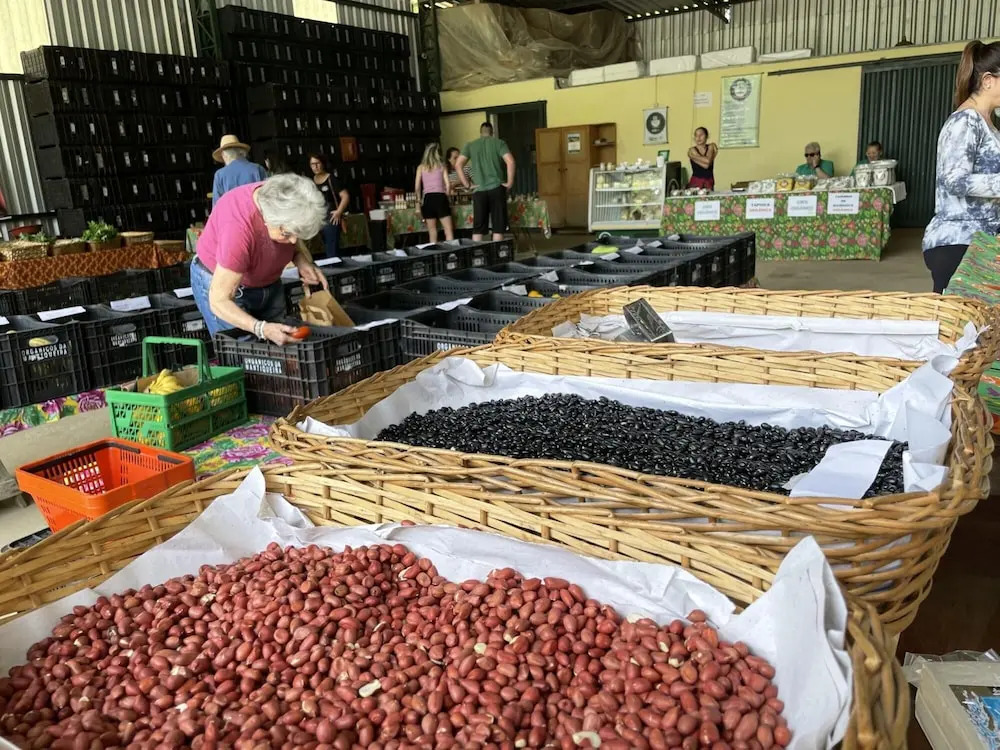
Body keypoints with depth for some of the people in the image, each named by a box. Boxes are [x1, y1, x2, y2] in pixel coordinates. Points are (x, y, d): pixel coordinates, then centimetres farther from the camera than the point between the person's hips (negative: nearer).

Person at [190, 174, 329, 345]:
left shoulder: (281, 201, -20)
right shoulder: (238, 228, -37)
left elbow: (294, 242, 4)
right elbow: (219, 301, -33)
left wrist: (303, 262, -18)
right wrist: (261, 329, -46)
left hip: (268, 284, 6)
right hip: (220, 282, -6)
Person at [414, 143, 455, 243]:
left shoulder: (421, 167, 9)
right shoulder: (441, 166, 7)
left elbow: (417, 187, 3)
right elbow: (447, 185, 1)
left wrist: (419, 199, 15)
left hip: (428, 198, 2)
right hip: (440, 197, -1)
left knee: (432, 232, 7)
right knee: (449, 230, -2)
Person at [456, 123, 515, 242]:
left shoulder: (470, 145, 10)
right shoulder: (499, 143, 5)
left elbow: (458, 165, 1)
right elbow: (510, 161, -10)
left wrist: (466, 184, 4)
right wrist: (510, 182, -3)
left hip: (479, 190, 2)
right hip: (496, 188, -2)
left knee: (478, 227, 6)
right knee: (498, 225, 3)